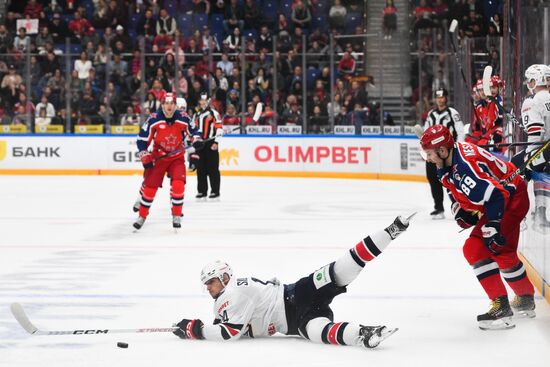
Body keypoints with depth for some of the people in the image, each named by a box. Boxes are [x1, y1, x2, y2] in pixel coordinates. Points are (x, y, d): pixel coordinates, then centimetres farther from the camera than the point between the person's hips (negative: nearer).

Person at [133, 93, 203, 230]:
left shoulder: (183, 119, -11)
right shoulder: (153, 120, -16)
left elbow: (193, 130, 9)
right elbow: (142, 139, -9)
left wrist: (196, 140, -12)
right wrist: (145, 158, -14)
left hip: (177, 157, 1)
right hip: (157, 157, -1)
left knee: (178, 185, -17)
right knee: (150, 186, 0)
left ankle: (177, 216, -3)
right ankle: (142, 216, 17)